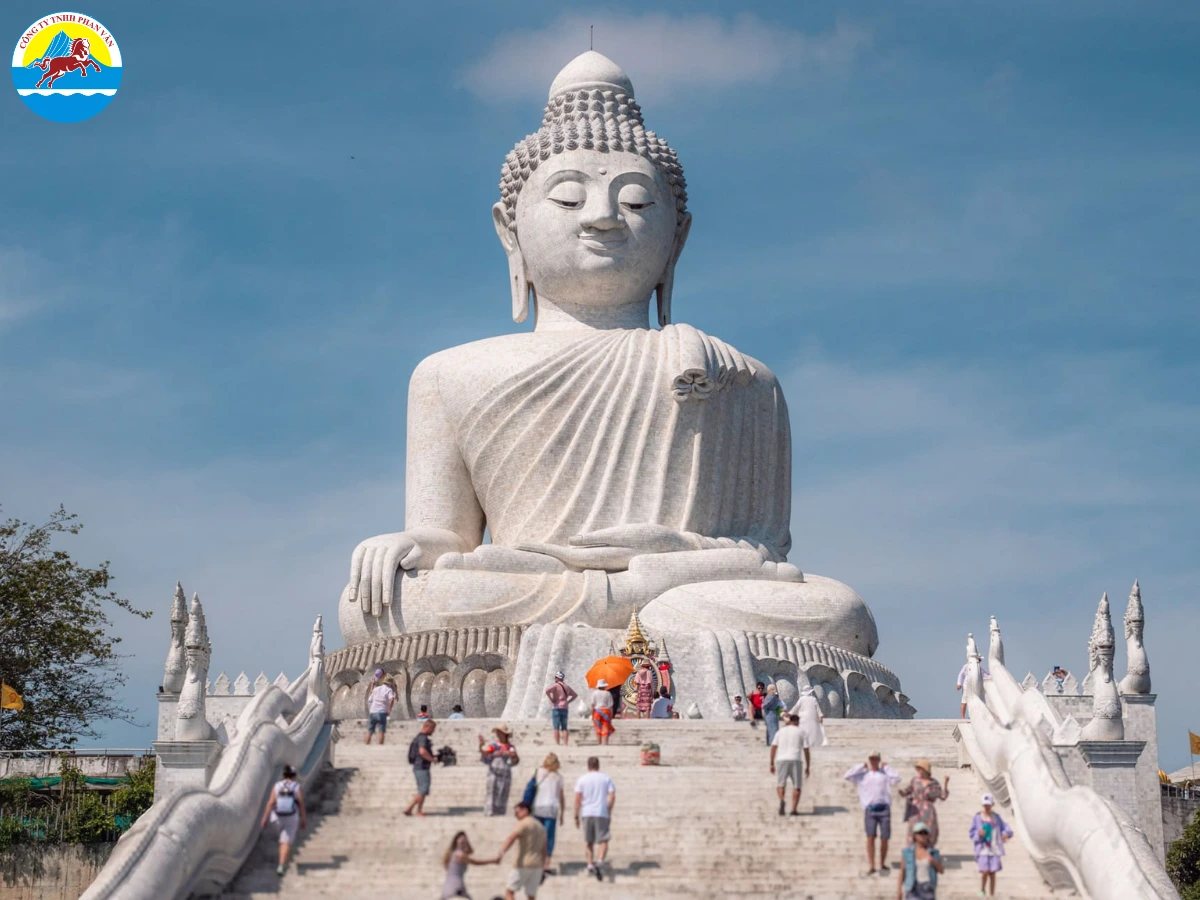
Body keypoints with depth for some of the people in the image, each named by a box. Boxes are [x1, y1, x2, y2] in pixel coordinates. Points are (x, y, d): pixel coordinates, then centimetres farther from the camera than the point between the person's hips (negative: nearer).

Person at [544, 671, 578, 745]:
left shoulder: (555, 685, -7)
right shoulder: (566, 686, 12)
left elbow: (547, 691, -25)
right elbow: (575, 695, 24)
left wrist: (551, 700, -12)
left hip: (556, 708, -5)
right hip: (565, 708, 5)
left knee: (556, 728, -6)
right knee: (564, 728, 6)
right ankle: (566, 744, -1)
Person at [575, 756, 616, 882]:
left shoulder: (582, 779, 4)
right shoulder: (606, 779, 6)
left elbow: (578, 799, -1)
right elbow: (612, 797, -1)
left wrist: (576, 816, 5)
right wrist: (609, 812, 9)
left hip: (587, 814, 1)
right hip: (602, 814, -1)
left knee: (589, 842, 16)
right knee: (603, 841, -1)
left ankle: (590, 864, 9)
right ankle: (600, 861, -24)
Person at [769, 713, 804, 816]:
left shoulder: (780, 731, 15)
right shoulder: (800, 732, 10)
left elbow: (773, 747, 8)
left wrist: (772, 764, 10)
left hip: (781, 759, 1)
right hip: (795, 760, -1)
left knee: (780, 784, 9)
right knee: (797, 786, 8)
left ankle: (781, 800, -21)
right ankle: (794, 809, -1)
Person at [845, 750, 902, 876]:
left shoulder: (885, 774, 14)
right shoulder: (862, 775, 16)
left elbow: (897, 778, -3)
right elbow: (847, 776, 5)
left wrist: (886, 767, 6)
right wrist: (861, 766, 9)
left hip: (884, 808, 0)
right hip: (869, 809, 0)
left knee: (884, 839, 1)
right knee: (870, 837, -12)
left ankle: (882, 864, 17)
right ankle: (871, 866, -13)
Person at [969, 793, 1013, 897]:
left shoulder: (996, 817, 5)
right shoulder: (978, 817, 0)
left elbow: (1005, 828, 6)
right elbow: (971, 833, 3)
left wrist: (1006, 833, -16)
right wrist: (978, 834, -17)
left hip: (994, 849, 2)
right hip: (983, 849, -2)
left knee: (992, 873, 5)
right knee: (985, 871, -13)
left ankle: (992, 895, 15)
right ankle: (982, 891, 14)